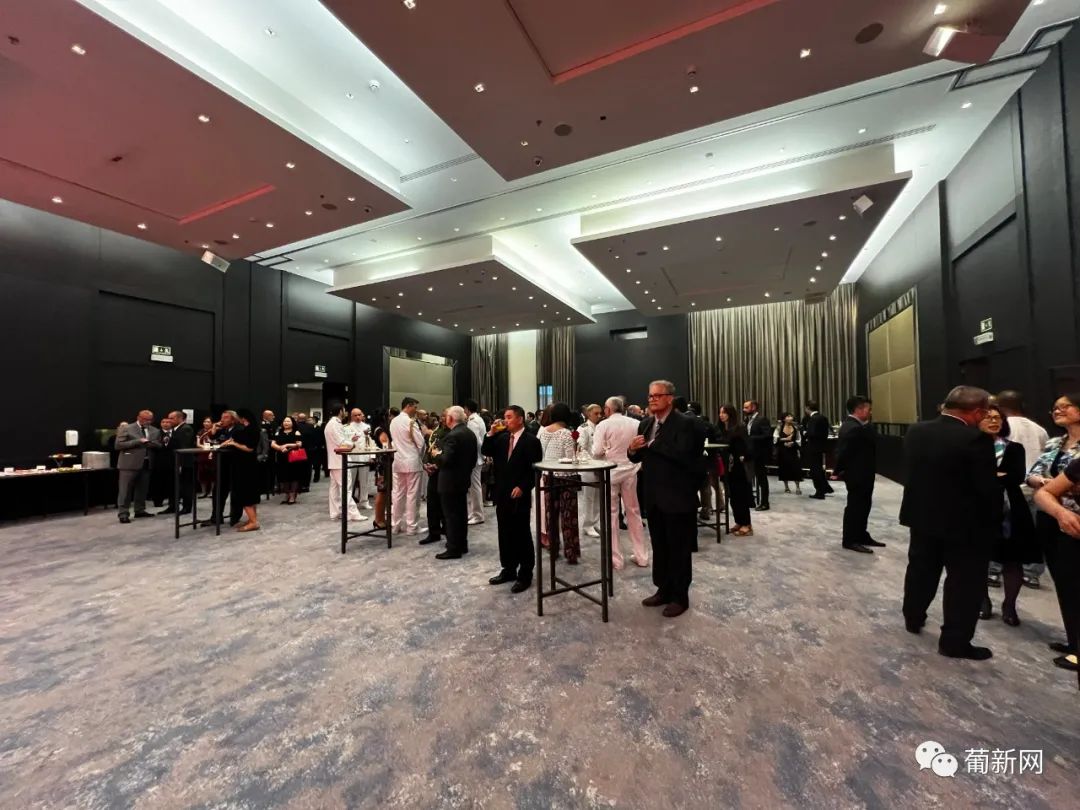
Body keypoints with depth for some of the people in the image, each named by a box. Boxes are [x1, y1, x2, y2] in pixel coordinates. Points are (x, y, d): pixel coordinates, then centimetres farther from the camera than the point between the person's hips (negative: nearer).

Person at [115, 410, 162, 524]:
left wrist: (150, 443, -9)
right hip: (130, 464, -5)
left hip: (146, 464, 5)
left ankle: (140, 510, 22)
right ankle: (123, 514, 2)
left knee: (142, 489, 12)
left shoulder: (155, 431, 11)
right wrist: (137, 442, -18)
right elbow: (118, 445, -9)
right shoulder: (126, 429, -3)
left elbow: (159, 445, 12)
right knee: (126, 489, -2)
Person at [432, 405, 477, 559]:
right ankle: (462, 545, 25)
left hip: (450, 481, -9)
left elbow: (446, 460, -25)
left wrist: (437, 455, -7)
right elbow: (473, 458, 13)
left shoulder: (452, 435, -21)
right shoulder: (470, 433, 8)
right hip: (464, 479, 9)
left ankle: (453, 549, 5)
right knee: (461, 513, 16)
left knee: (451, 515, -1)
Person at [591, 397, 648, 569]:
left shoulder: (603, 425, -10)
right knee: (633, 512, 15)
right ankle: (641, 556, 23)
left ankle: (615, 559, 13)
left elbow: (597, 452, -14)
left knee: (611, 514, 6)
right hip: (630, 471, 3)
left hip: (610, 472, -3)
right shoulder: (636, 423, -1)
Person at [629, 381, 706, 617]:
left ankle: (680, 597, 23)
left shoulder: (685, 423, -13)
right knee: (659, 546, 17)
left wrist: (652, 445, -24)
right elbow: (638, 458, 8)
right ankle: (663, 590, 33)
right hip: (654, 496, 7)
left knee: (678, 549, 8)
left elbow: (682, 455, -27)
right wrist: (633, 450, -14)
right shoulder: (645, 424, 7)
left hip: (678, 496, -6)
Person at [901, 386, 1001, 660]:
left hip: (922, 516, 5)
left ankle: (913, 619, 38)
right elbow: (988, 489, -16)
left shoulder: (915, 431, -4)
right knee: (965, 582, 10)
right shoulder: (976, 439, -20)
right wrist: (993, 520, -1)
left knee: (921, 571, 21)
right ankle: (955, 642, 19)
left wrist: (929, 497, 14)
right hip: (964, 524, -5)